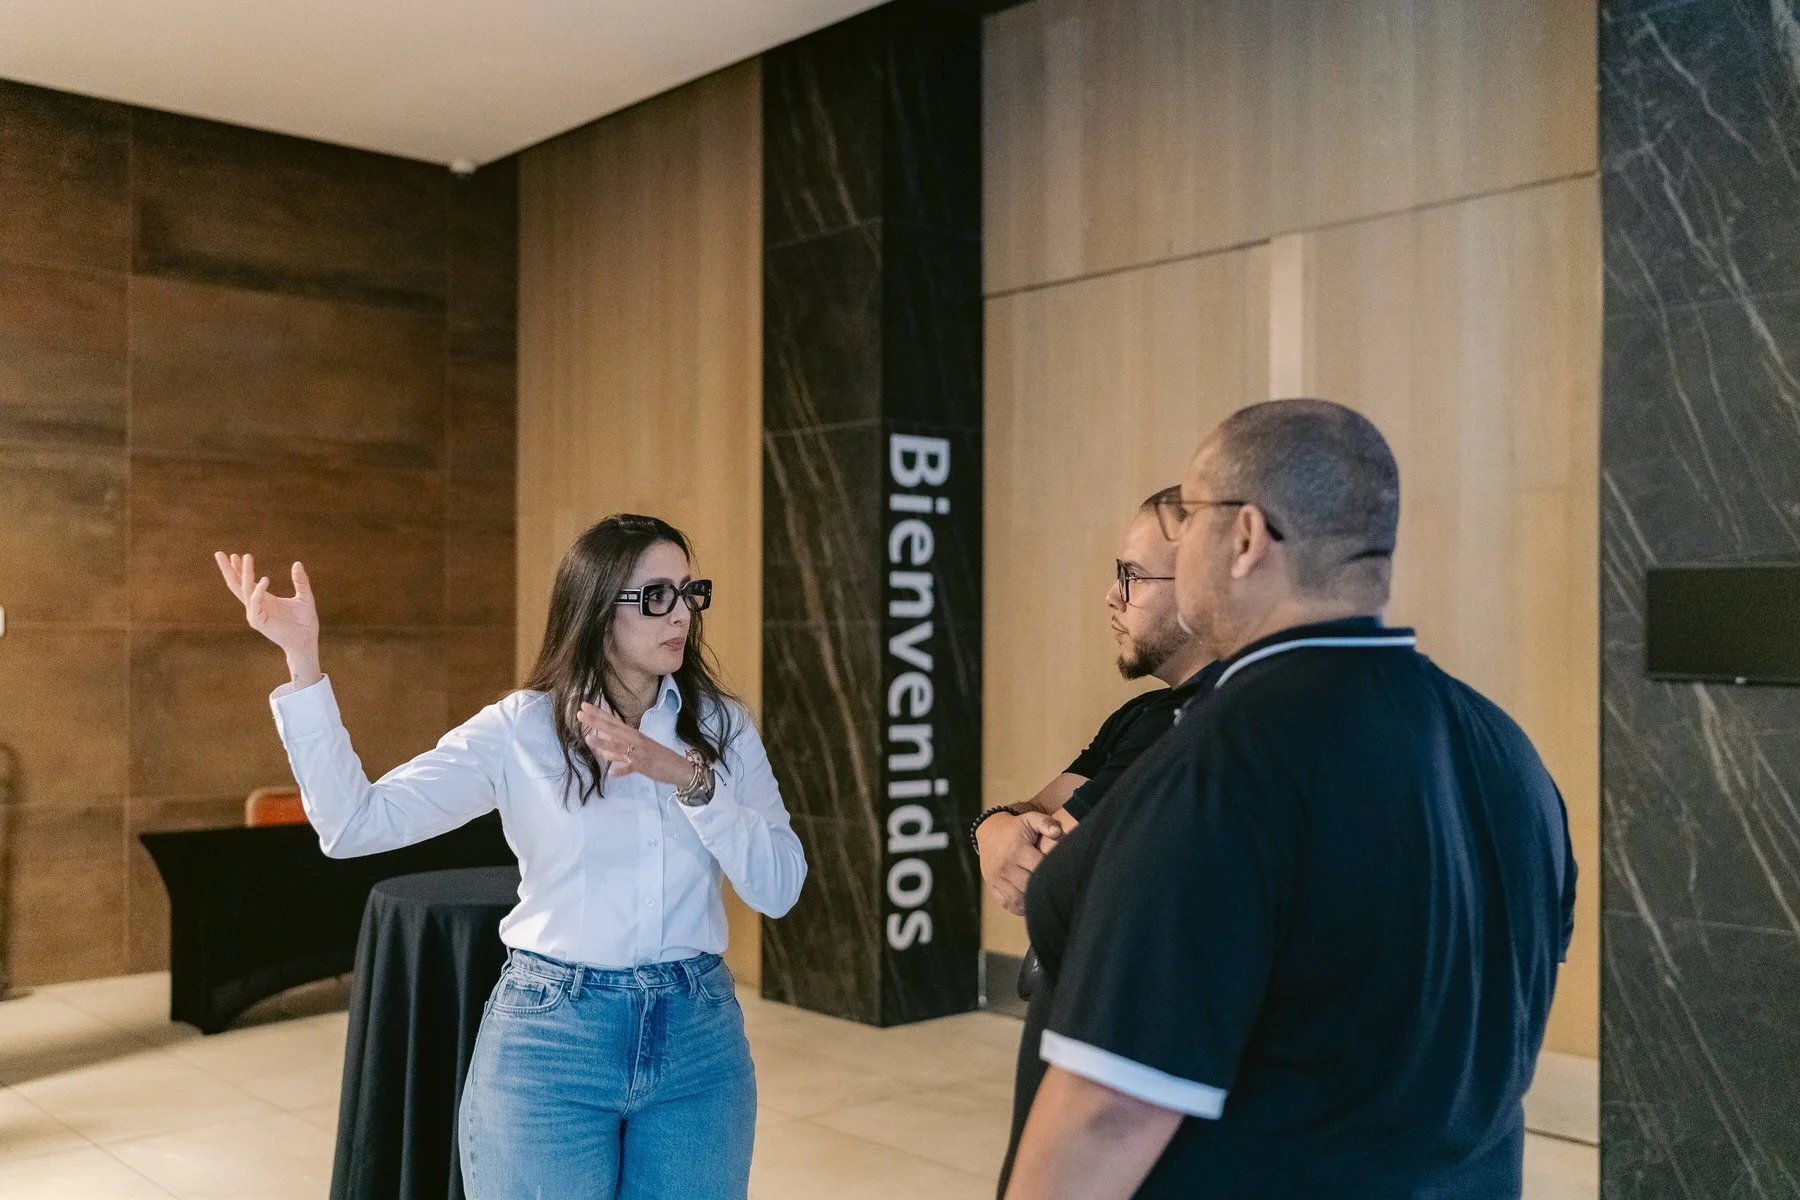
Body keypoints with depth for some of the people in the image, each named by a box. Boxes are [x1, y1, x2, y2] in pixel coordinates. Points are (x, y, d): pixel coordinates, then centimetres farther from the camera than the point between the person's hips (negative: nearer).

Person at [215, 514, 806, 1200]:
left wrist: (687, 777, -18)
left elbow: (780, 888, -7)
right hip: (550, 1039, -2)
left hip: (698, 1040, 2)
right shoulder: (519, 731, -5)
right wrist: (302, 661, -18)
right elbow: (355, 824, -13)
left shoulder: (722, 725, 1)